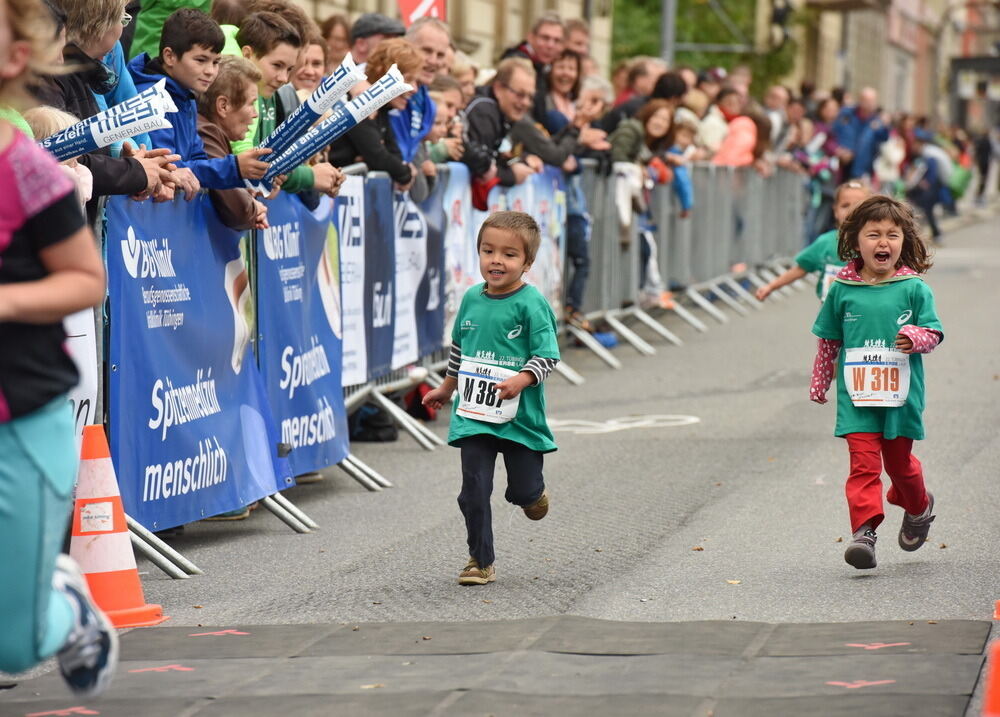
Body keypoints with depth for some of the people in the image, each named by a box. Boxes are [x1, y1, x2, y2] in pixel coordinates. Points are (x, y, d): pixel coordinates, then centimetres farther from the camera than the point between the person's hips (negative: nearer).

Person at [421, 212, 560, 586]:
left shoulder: (531, 303, -11)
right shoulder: (472, 299, 6)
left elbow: (547, 355, -13)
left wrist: (521, 380, -30)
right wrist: (447, 388, 31)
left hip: (519, 414, -4)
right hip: (474, 414, 4)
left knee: (522, 491, 7)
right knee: (474, 491, 0)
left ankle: (533, 493, 44)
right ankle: (480, 562, 11)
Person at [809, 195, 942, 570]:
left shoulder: (914, 288, -2)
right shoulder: (842, 290, 1)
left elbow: (934, 333, -1)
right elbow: (829, 340, 11)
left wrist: (916, 337, -23)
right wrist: (819, 384, 17)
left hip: (901, 395, 0)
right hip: (857, 395, 0)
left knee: (899, 460, 15)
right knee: (864, 462, -11)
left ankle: (918, 507, 43)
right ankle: (864, 530, -14)